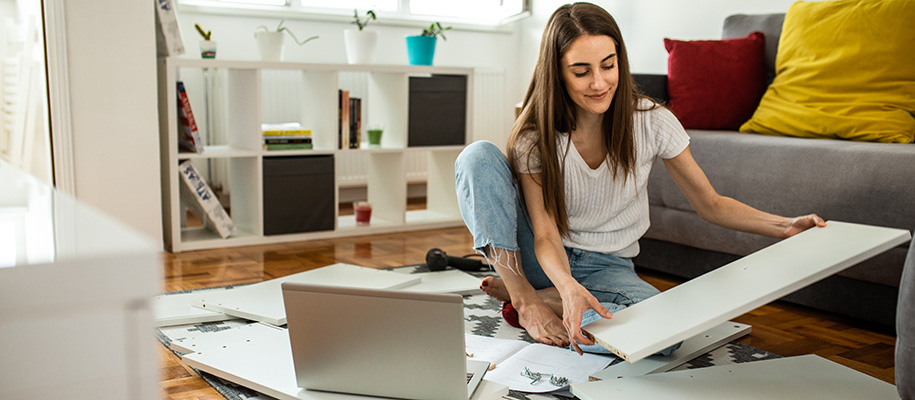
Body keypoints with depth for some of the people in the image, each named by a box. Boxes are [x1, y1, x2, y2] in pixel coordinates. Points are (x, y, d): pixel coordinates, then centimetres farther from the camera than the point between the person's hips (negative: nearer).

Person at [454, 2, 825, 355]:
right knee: (479, 155, -22)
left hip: (608, 267, 1)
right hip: (548, 260, -1)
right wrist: (569, 287, -41)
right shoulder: (534, 138, -14)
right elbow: (545, 235, -20)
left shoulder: (652, 122, -11)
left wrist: (787, 226, -16)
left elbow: (711, 205, -2)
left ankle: (544, 298, -13)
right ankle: (524, 296, -19)